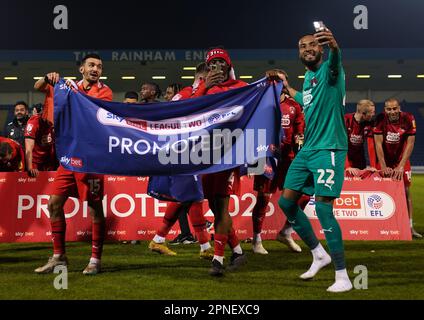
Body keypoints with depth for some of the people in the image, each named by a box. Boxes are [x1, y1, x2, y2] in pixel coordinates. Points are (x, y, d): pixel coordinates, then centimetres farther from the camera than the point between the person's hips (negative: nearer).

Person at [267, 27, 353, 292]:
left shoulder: (328, 70, -10)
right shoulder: (307, 77, 14)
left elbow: (335, 61, -37)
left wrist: (334, 46, -60)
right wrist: (286, 85, 37)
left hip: (329, 149, -9)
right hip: (307, 149, 9)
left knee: (323, 207, -15)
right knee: (286, 201, 9)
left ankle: (343, 277, -4)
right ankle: (319, 254, 26)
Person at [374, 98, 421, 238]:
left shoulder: (408, 119, -16)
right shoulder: (380, 119, -17)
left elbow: (410, 143, -16)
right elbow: (378, 144, -16)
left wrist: (401, 166, -22)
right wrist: (383, 167, -20)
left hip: (401, 159, 1)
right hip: (384, 159, 0)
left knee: (406, 191, -2)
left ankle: (410, 227, 4)